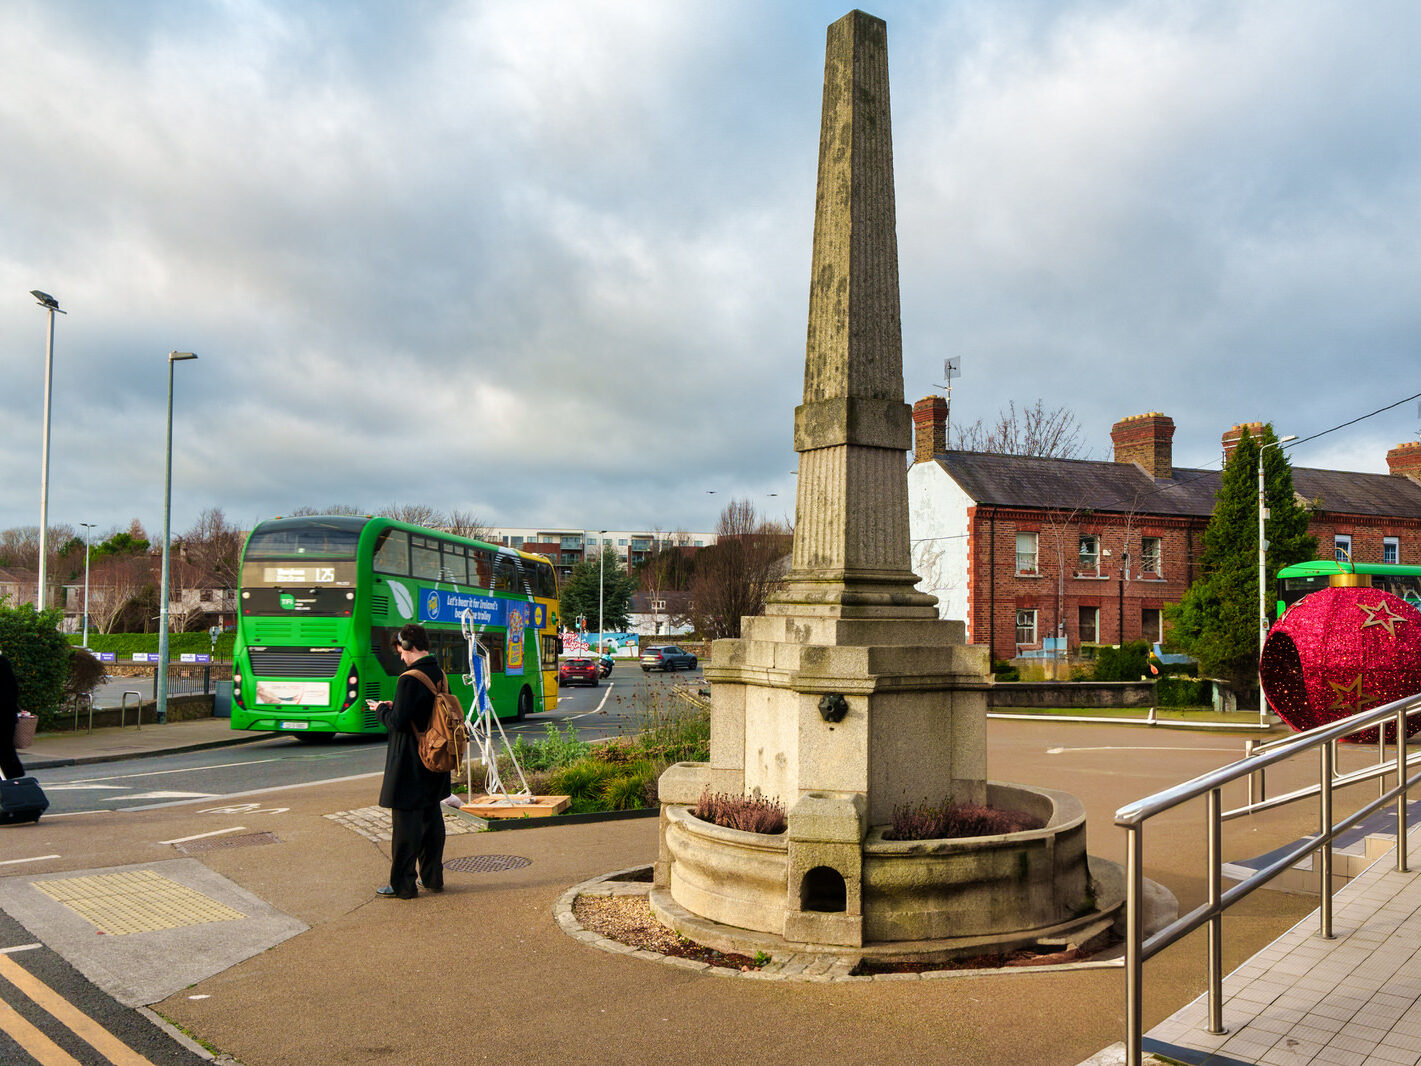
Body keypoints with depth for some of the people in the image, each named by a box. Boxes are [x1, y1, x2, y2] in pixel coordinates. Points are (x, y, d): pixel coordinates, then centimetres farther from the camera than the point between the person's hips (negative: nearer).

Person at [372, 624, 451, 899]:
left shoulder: (409, 679, -20)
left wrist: (381, 710, -1)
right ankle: (432, 877, 24)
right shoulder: (439, 675, 6)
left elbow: (398, 722, -20)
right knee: (432, 816, 15)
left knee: (406, 822, 0)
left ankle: (403, 885, 7)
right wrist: (395, 707, 13)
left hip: (410, 764, -8)